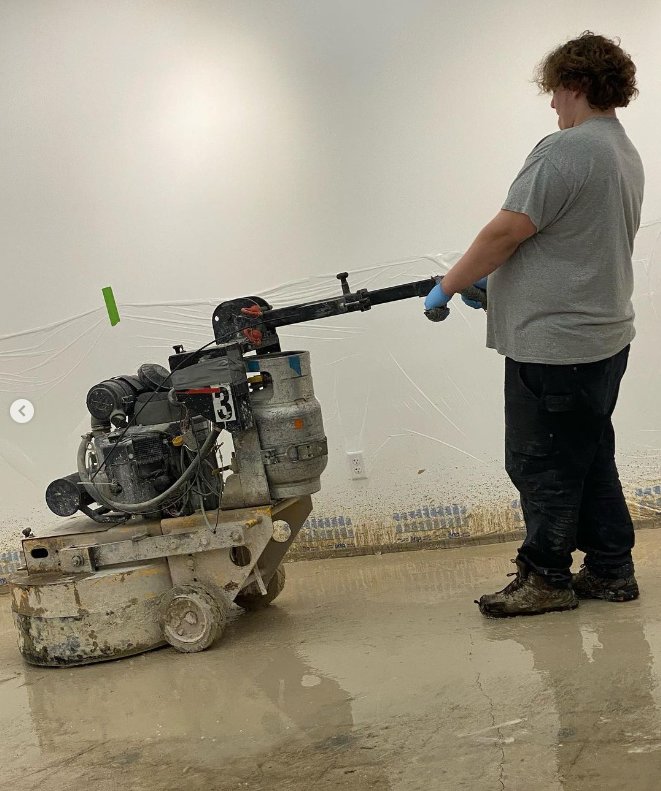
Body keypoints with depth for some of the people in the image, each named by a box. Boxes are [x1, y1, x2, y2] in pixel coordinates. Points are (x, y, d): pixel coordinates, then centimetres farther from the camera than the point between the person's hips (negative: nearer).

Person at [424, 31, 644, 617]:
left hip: (554, 344, -10)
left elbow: (506, 233, -20)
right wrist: (491, 279, 20)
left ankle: (546, 579, 14)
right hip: (605, 335, 10)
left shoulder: (564, 151, -18)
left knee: (542, 465, 2)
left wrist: (448, 287, -7)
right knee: (591, 460, 17)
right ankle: (612, 570, 25)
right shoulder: (627, 155, 13)